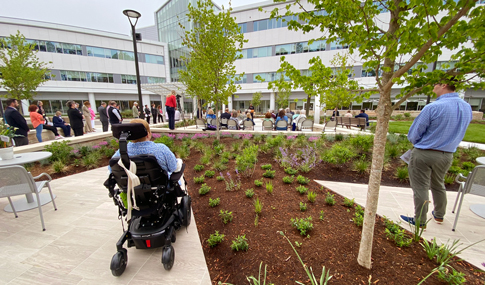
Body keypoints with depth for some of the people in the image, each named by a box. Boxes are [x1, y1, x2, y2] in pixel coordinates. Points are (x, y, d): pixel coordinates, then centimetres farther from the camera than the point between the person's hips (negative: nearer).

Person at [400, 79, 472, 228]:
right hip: (447, 155, 7)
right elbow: (458, 133, 13)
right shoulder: (467, 108, 2)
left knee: (420, 188, 4)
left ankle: (420, 221, 16)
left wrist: (419, 144, 5)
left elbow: (413, 135, -15)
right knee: (438, 185, 24)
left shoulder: (433, 108, -21)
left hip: (424, 154, -7)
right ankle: (439, 215, 41)